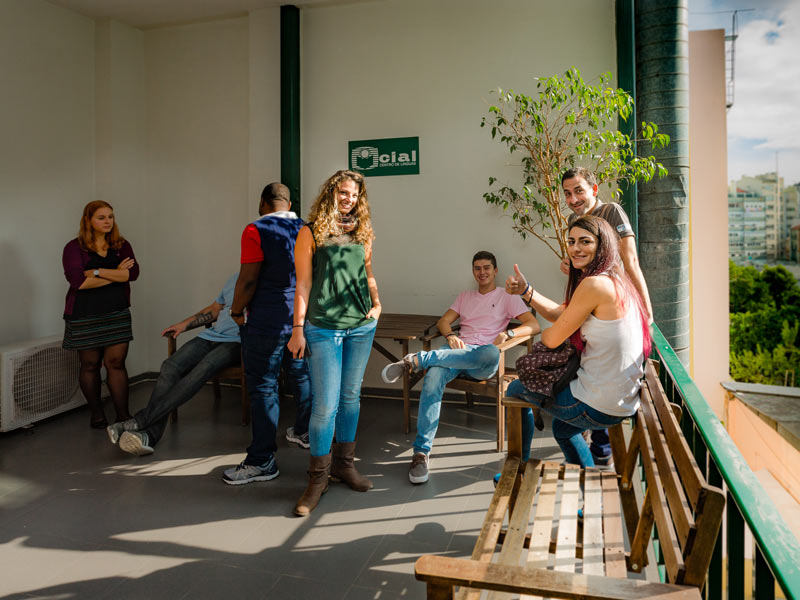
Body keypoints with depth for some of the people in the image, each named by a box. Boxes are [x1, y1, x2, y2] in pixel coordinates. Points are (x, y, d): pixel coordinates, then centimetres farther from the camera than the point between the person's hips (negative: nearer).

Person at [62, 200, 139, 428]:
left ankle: (123, 414, 3)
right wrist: (116, 275, -11)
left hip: (117, 313, 2)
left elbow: (133, 272, -8)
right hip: (84, 316, -2)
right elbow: (78, 281, -17)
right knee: (90, 365, 7)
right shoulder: (74, 247, -3)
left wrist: (97, 271, -15)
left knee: (116, 363, -2)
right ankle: (96, 413, 23)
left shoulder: (121, 245, 8)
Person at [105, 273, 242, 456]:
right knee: (170, 367, -18)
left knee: (203, 368, -34)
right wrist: (184, 324, 22)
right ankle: (149, 436, -26)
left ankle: (140, 421, -33)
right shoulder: (234, 278, 24)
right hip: (212, 335, 7)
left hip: (236, 342, -7)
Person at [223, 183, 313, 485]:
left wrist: (237, 311, -2)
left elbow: (248, 279, -16)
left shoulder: (256, 230, -11)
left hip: (268, 321, -6)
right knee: (301, 374, 21)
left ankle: (262, 461, 6)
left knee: (263, 387, 0)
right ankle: (305, 431, 40)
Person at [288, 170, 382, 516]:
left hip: (362, 326, 5)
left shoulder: (362, 233, 12)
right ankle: (318, 478, 11)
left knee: (351, 396, 13)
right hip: (323, 328, -4)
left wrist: (377, 303, 7)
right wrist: (298, 329, -6)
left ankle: (344, 464, 28)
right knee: (326, 403, -5)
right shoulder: (311, 233, -1)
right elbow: (303, 285, -3)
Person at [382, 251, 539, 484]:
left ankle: (417, 359, -36)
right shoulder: (465, 296, 30)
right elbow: (443, 321, 21)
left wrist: (507, 333, -13)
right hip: (457, 350, 3)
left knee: (491, 353, -42)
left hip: (481, 361, -2)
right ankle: (421, 452, -34)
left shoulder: (507, 296, 16)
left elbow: (534, 325, 5)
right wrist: (451, 336, -2)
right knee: (433, 376, -34)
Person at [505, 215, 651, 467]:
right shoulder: (616, 281, 8)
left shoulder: (594, 284, -23)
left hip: (597, 405, -9)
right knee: (562, 427, 35)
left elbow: (553, 339, -15)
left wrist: (543, 332, 8)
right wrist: (526, 290, 3)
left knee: (515, 390, 15)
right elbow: (561, 313, 12)